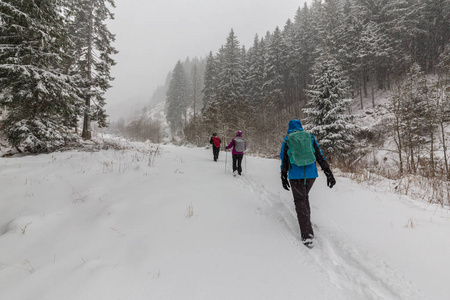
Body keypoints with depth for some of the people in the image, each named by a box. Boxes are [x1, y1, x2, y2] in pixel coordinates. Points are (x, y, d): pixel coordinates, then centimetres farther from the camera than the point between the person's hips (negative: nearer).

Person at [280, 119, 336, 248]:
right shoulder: (310, 138, 7)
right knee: (304, 196, 25)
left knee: (300, 201, 2)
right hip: (311, 174, 3)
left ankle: (307, 235, -6)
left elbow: (284, 161, 5)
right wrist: (328, 172, 4)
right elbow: (320, 156, 3)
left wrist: (284, 177, 13)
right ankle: (306, 220, 35)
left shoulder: (287, 140, 3)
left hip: (295, 175, -2)